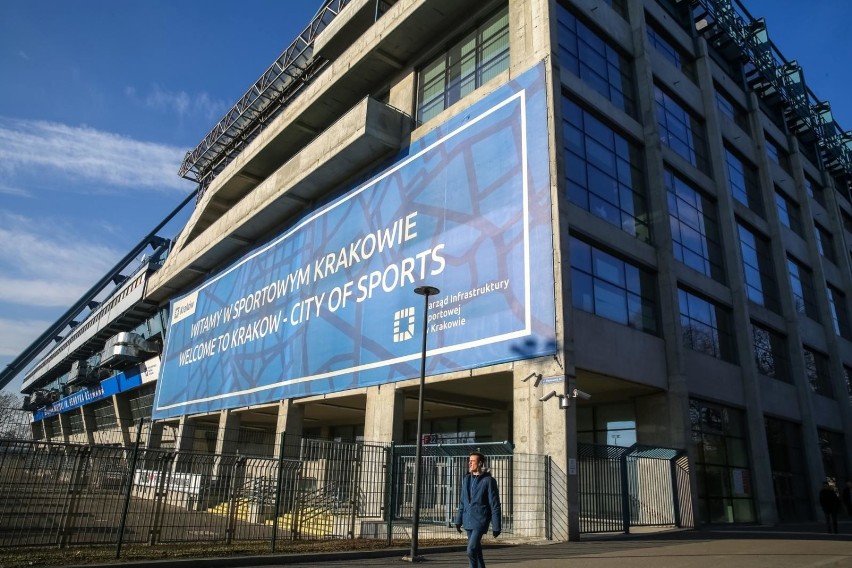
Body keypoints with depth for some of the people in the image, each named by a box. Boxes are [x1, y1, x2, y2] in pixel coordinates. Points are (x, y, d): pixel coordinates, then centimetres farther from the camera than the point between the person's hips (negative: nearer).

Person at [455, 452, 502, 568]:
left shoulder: (488, 480, -10)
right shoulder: (466, 479, 8)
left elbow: (495, 506, -10)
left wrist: (496, 527, -11)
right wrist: (458, 520, 13)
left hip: (480, 521, -6)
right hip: (468, 522, 6)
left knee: (471, 550, -15)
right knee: (476, 550, 15)